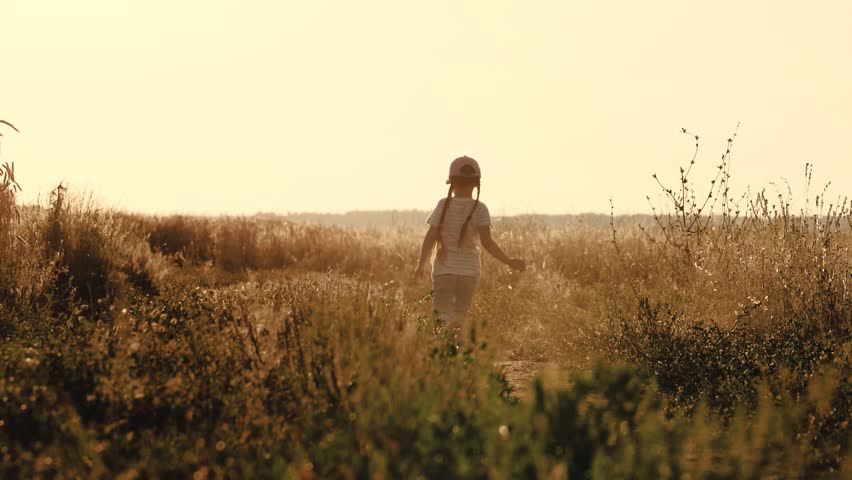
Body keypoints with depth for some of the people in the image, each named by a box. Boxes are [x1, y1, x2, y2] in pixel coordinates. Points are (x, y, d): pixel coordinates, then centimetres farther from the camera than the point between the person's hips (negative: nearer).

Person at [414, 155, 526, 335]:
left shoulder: (444, 205, -4)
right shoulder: (479, 209, -5)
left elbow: (430, 238, -3)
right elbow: (487, 242, -11)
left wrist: (421, 265, 8)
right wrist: (509, 261, -5)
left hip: (444, 268, -1)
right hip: (469, 270, 1)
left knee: (445, 316, -3)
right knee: (460, 316, 15)